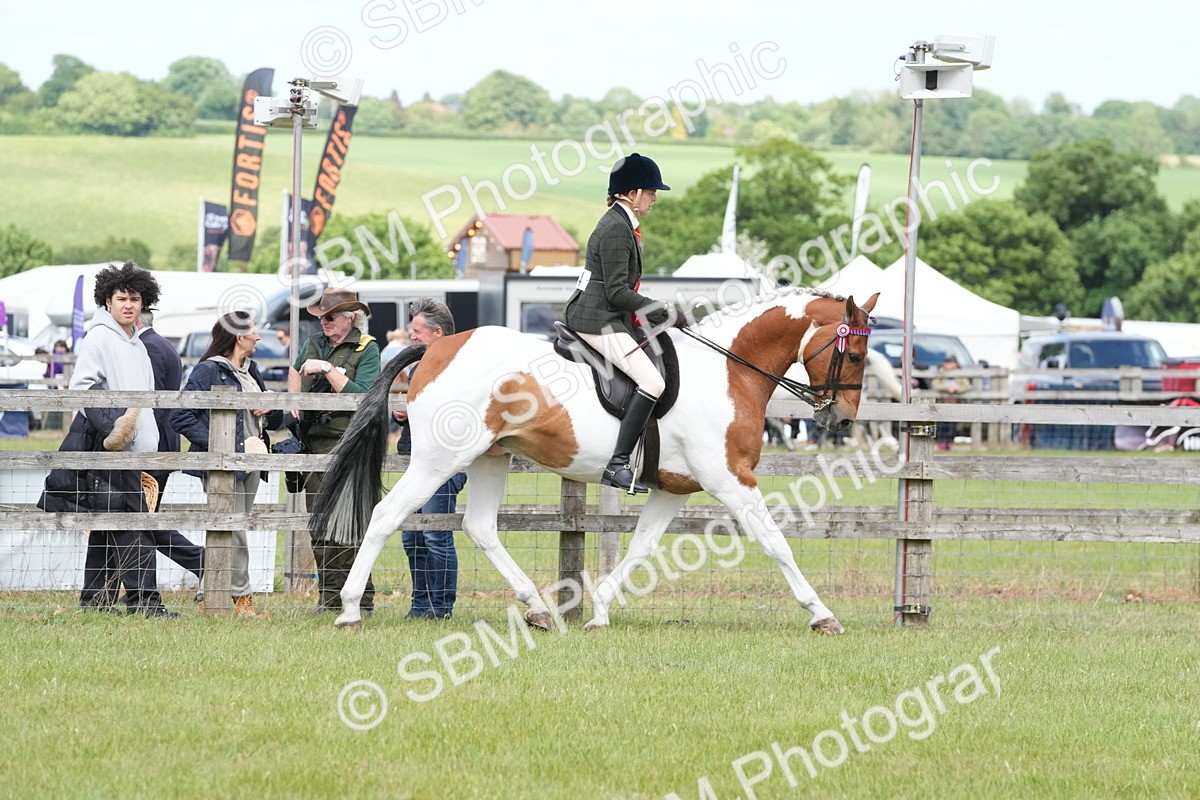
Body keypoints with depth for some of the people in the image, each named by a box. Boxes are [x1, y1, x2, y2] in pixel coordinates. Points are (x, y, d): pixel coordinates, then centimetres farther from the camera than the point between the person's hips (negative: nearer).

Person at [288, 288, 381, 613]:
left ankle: (361, 598, -9)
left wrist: (327, 370, -16)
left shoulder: (366, 350, -3)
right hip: (314, 445, 6)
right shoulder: (314, 345, 15)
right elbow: (295, 370, 37)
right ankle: (330, 596, 9)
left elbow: (361, 396, -16)